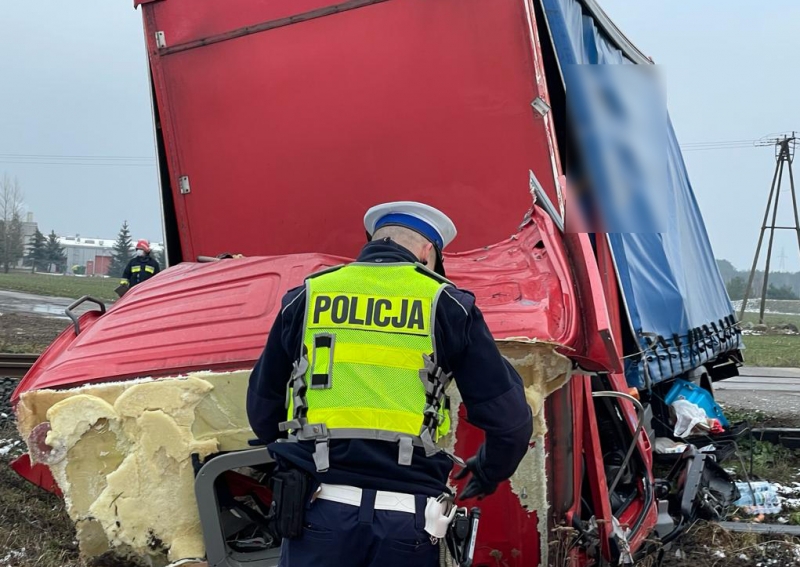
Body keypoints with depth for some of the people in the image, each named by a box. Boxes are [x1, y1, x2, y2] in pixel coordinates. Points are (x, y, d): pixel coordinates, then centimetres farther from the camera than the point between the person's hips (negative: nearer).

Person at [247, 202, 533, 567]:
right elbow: (510, 418, 4)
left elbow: (262, 409, 18)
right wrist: (486, 475, 23)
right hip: (408, 519, -1)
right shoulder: (445, 305, 5)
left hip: (321, 509, 1)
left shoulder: (307, 296, 11)